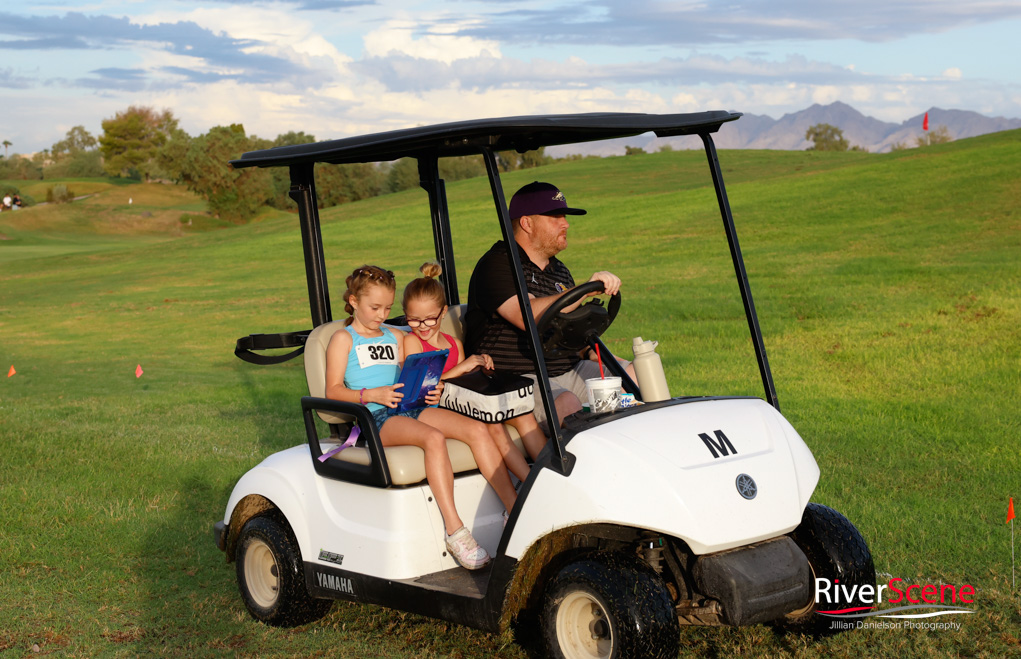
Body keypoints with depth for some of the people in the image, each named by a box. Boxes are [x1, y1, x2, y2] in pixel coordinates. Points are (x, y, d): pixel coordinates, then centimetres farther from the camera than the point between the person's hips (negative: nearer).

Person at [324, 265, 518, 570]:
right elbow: (333, 391, -1)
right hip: (376, 418, -6)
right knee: (433, 438, -36)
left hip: (410, 408, 6)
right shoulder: (343, 340, 9)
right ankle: (455, 533, -38)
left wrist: (429, 392, 5)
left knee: (477, 431, -19)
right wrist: (373, 394, -16)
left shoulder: (396, 337, 27)